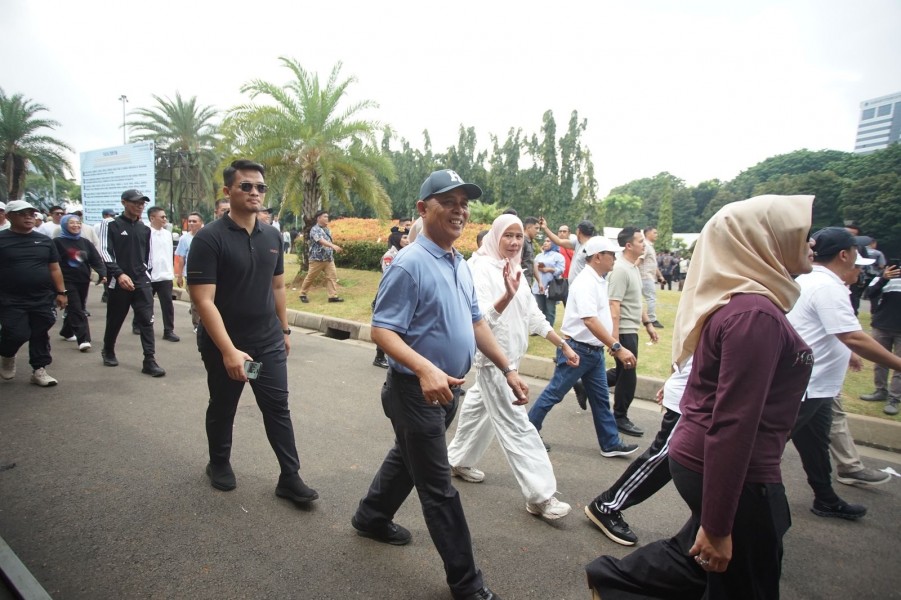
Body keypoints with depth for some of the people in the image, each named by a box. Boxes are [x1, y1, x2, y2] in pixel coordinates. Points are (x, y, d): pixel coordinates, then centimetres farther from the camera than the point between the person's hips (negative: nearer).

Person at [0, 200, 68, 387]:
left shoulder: (44, 240, 9)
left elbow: (54, 269, 12)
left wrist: (61, 292, 7)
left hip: (43, 300, 3)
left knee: (40, 335, 6)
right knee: (17, 334, -8)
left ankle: (39, 370, 17)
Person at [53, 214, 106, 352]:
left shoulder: (85, 242, 11)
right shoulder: (57, 242, -2)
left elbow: (96, 260, 3)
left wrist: (103, 274, -13)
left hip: (83, 281, 5)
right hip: (67, 281, -5)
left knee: (75, 309, 16)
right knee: (76, 310, -11)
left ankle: (67, 332, 35)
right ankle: (84, 339, -16)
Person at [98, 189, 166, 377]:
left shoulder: (145, 229, 10)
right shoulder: (111, 225, -2)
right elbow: (105, 252, -10)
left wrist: (142, 272, 13)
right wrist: (119, 273, -21)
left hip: (142, 282, 3)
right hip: (119, 282, -2)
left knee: (147, 321, -6)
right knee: (115, 320, 12)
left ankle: (150, 361, -5)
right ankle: (108, 351, 37)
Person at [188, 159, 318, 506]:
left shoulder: (272, 236, 3)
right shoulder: (209, 238, -15)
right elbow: (203, 300, -21)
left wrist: (284, 329, 14)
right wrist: (229, 350, -27)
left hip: (269, 342, 4)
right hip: (224, 346, -4)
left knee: (278, 409, 5)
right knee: (222, 409, 16)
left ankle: (290, 478, 15)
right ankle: (219, 464, 39)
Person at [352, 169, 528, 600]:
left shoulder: (460, 265, 7)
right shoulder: (409, 263, -20)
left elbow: (475, 323, 13)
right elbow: (382, 331, -24)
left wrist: (507, 368, 9)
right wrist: (425, 368, -39)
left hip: (448, 390, 9)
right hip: (417, 392, -9)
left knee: (407, 458, 26)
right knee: (438, 489, 4)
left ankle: (371, 517, 50)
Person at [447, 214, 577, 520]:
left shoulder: (514, 269, 11)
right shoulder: (483, 269, -16)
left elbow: (534, 316, 13)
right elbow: (481, 317, -26)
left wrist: (564, 346, 11)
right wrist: (508, 295, -43)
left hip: (507, 356, 9)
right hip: (493, 357, -9)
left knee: (480, 408, 21)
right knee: (516, 425, -6)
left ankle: (458, 461, 39)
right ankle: (540, 496, 0)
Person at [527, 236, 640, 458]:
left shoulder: (599, 280, 9)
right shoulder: (585, 282, -21)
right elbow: (590, 321, -32)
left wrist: (613, 345, 21)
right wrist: (618, 348, -37)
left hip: (594, 350, 9)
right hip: (577, 349, -9)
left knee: (601, 398, 13)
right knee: (554, 393, 3)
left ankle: (610, 444, 22)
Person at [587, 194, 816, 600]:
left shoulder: (734, 301, 6)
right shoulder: (756, 314, -23)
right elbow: (733, 424, -26)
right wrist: (717, 524, -23)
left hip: (697, 458, 9)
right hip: (733, 475, -9)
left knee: (699, 554, 27)